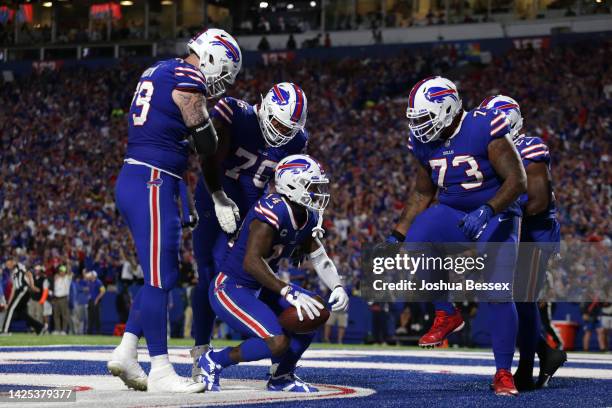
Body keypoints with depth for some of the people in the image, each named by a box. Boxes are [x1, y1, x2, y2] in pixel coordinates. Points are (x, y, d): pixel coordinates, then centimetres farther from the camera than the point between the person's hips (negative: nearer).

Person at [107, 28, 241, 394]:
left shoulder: (158, 72, 19)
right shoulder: (188, 79, -11)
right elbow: (206, 144, -6)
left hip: (131, 181, 10)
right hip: (152, 185, -10)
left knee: (165, 274, 16)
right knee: (160, 278, -7)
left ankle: (126, 353, 15)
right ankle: (160, 371, -4)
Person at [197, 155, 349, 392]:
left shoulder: (307, 218, 4)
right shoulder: (273, 211, -26)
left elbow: (320, 259, 12)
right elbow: (251, 262, -33)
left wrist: (337, 288, -6)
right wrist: (288, 292, -34)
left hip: (259, 290, 9)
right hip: (230, 289, -9)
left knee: (315, 313, -4)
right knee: (278, 343, -24)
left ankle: (281, 377, 10)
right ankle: (214, 361, -2)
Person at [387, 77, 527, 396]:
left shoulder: (484, 129, -21)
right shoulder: (424, 143, -2)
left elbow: (517, 180, -21)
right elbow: (422, 194, 10)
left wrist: (486, 211, -33)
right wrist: (397, 235, 4)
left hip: (495, 217, -4)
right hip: (453, 216, 4)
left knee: (500, 296, -8)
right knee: (416, 244, -26)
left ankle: (503, 372, 7)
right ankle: (446, 315, -7)